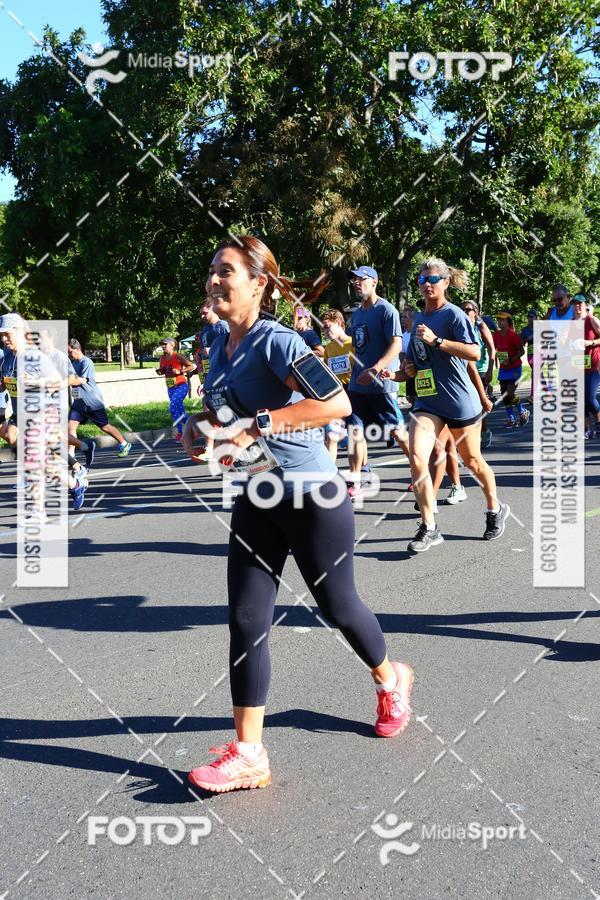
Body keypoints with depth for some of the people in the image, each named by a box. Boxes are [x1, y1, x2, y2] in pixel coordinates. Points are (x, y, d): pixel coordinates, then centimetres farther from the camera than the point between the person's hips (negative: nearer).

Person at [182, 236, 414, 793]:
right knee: (246, 621, 1)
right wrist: (198, 422, 3)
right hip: (258, 500, 7)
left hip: (313, 496, -7)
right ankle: (247, 754, 8)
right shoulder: (222, 345, 5)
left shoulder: (276, 340, -19)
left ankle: (391, 682, 42)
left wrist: (258, 425, -36)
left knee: (336, 606, 11)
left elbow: (336, 403, -33)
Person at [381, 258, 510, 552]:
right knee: (417, 457, -16)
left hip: (460, 401, -5)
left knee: (472, 461, 10)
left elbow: (474, 353, -22)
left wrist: (436, 340, -27)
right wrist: (399, 374, 7)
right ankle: (429, 527, -8)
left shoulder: (453, 314, -9)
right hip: (427, 401, 5)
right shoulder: (419, 319, 13)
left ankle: (495, 509, 37)